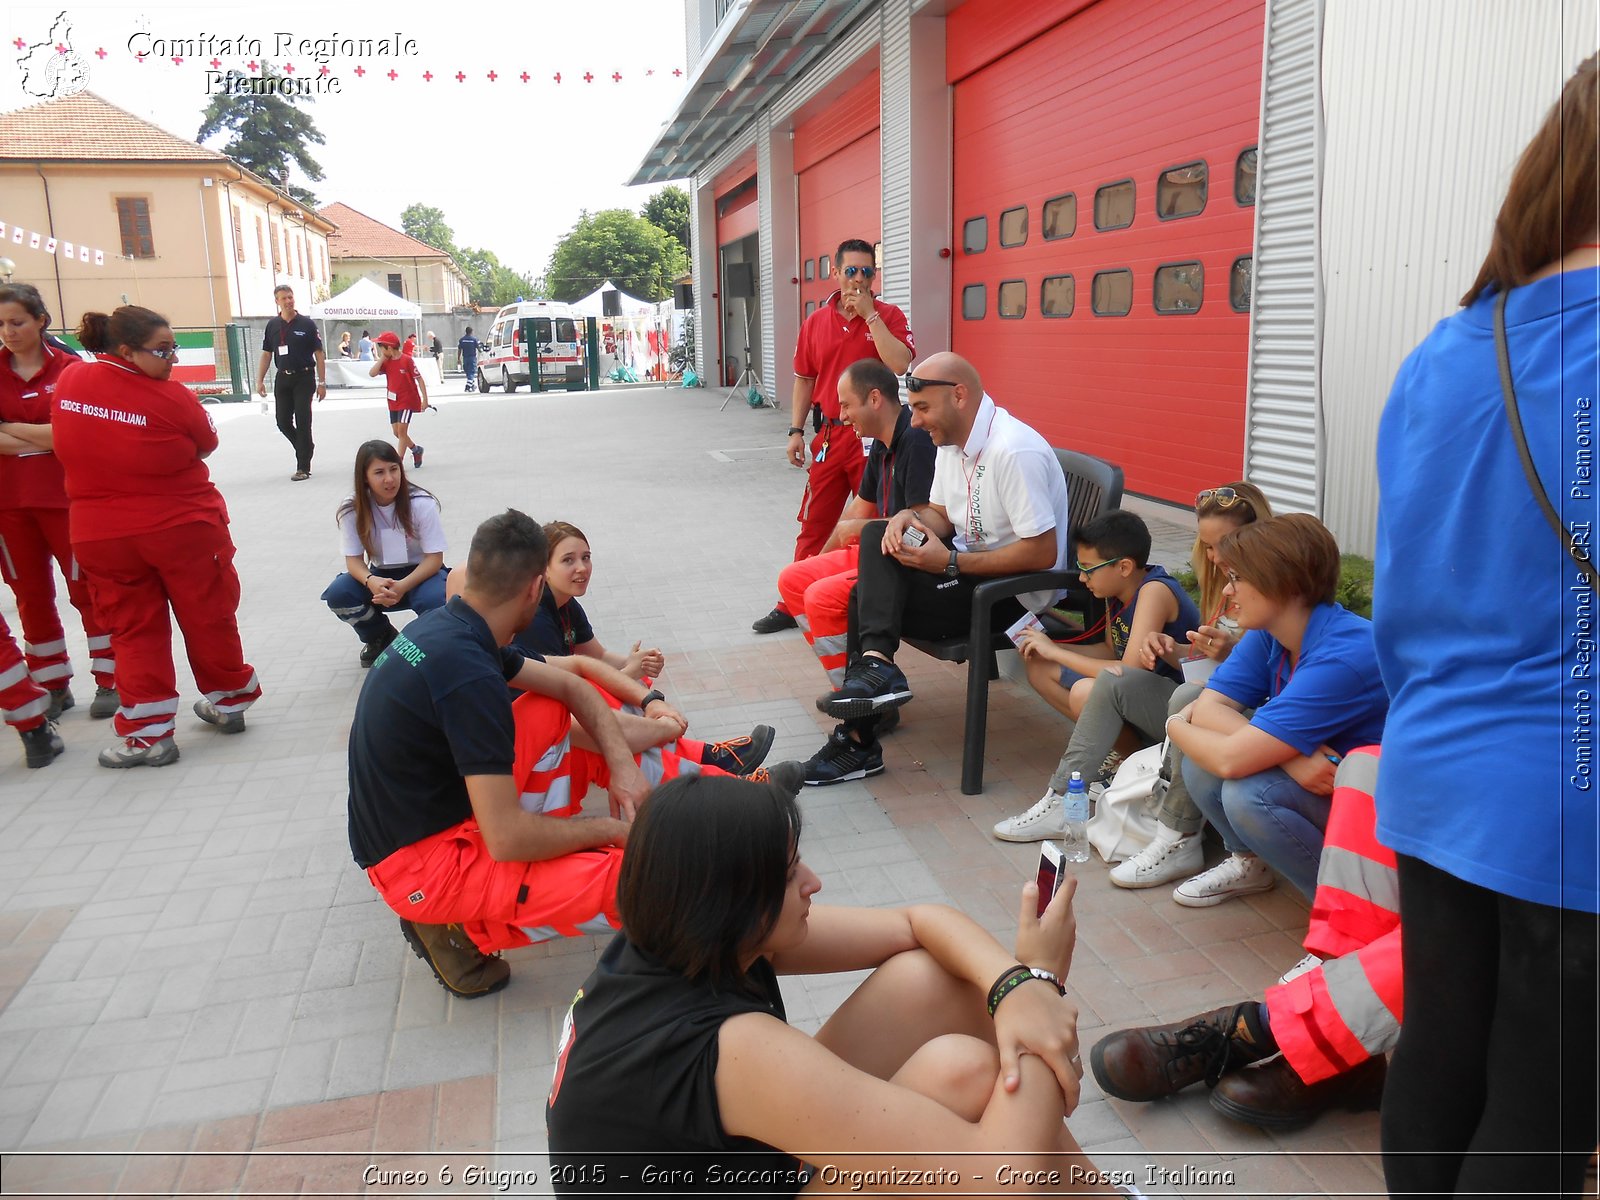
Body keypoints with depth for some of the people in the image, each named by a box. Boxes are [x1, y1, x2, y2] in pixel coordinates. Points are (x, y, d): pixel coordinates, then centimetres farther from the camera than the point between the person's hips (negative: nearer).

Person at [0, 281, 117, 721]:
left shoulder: (68, 367, -4)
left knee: (86, 587, 5)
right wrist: (44, 439, -16)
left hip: (64, 496, -3)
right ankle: (53, 686, 23)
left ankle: (109, 680, 16)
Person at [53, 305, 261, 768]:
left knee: (133, 630, 11)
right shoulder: (171, 398, -16)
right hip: (185, 529, -3)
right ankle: (228, 700, 32)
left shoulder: (68, 380, -3)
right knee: (208, 617, 14)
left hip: (100, 535, 3)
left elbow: (76, 441, 12)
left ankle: (146, 732, 13)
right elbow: (206, 443, 0)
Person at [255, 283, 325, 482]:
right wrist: (260, 380, 2)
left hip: (304, 378, -4)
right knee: (283, 422, 4)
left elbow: (318, 354, -3)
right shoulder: (273, 325, 6)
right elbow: (266, 354, 10)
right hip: (283, 378, 4)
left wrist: (322, 383, -7)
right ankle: (306, 448, 30)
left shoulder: (307, 324, -3)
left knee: (302, 421, -5)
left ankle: (303, 468, 1)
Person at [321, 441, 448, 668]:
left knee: (434, 600, -36)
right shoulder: (352, 508, -12)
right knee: (337, 595, -23)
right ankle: (381, 637, 8)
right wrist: (371, 581, -35)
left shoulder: (421, 504, -20)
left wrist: (402, 586, -36)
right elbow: (353, 560, -10)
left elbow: (435, 558, -18)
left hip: (421, 573, -3)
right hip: (381, 575, 3)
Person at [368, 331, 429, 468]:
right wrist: (382, 358, -11)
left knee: (402, 430, -12)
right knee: (397, 432, 10)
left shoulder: (407, 360, -14)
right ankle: (416, 449, 33)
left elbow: (419, 379, -12)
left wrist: (425, 399, -15)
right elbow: (372, 373, -9)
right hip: (393, 401, 7)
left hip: (408, 400, -7)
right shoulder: (386, 362, 3)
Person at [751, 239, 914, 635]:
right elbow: (804, 380, 14)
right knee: (814, 524, 9)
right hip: (829, 435, 3)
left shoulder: (889, 316, -2)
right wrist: (796, 431, 7)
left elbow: (900, 364, -20)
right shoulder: (816, 322, 7)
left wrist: (870, 314, -17)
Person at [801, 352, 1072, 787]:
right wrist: (909, 516, -9)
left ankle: (859, 742, -11)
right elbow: (941, 514, 16)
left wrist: (950, 563, -23)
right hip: (968, 561, 9)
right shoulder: (952, 441, 6)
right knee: (878, 534, -9)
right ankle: (876, 664, -18)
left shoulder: (1014, 451, -23)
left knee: (869, 598, -16)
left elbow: (1043, 554, -25)